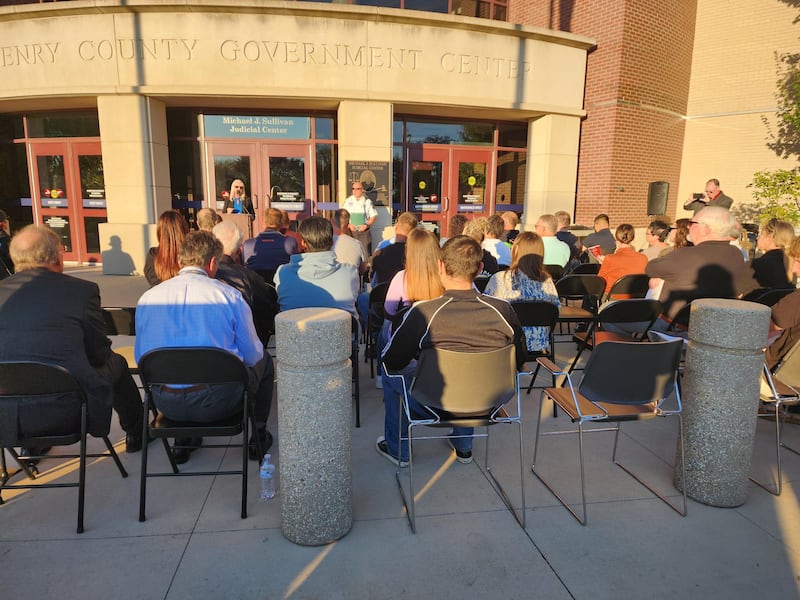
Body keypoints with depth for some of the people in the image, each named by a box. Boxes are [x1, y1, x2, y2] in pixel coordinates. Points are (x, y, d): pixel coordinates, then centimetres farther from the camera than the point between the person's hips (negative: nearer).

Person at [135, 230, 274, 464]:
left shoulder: (147, 298, 0)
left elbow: (141, 357, 11)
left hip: (166, 405, 4)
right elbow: (253, 355, -1)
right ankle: (258, 439, 32)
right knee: (265, 360, 24)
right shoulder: (229, 295, -10)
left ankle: (182, 440, 36)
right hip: (217, 402, -4)